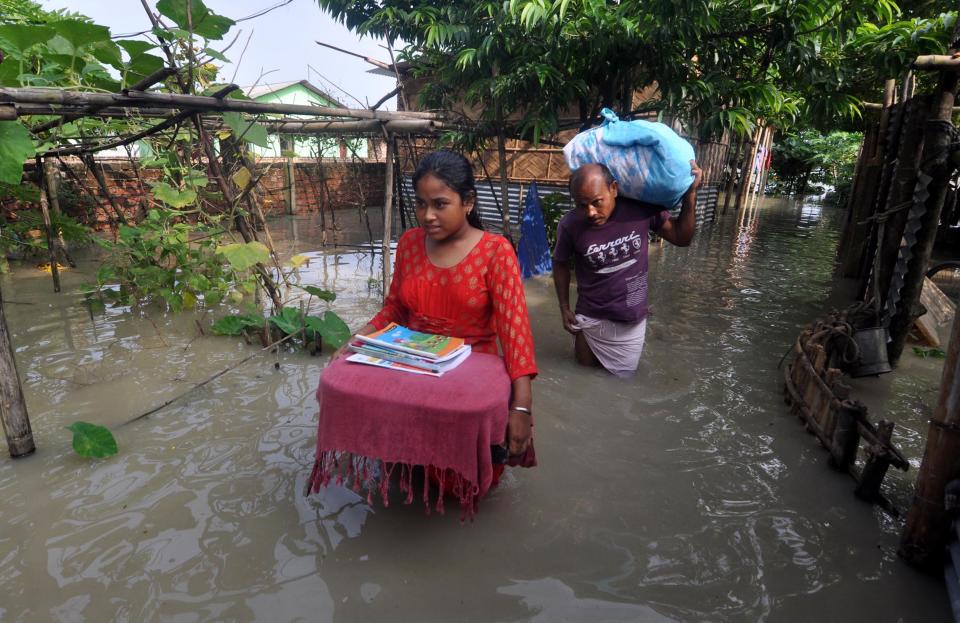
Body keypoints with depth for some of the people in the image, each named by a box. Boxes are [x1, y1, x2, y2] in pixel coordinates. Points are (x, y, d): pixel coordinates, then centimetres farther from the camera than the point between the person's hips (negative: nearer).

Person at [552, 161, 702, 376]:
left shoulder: (642, 208, -17)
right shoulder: (570, 225, -20)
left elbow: (682, 237, -2)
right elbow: (561, 264, 0)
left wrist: (690, 193, -12)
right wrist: (564, 308, -1)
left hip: (632, 323, 1)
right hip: (591, 320, -1)